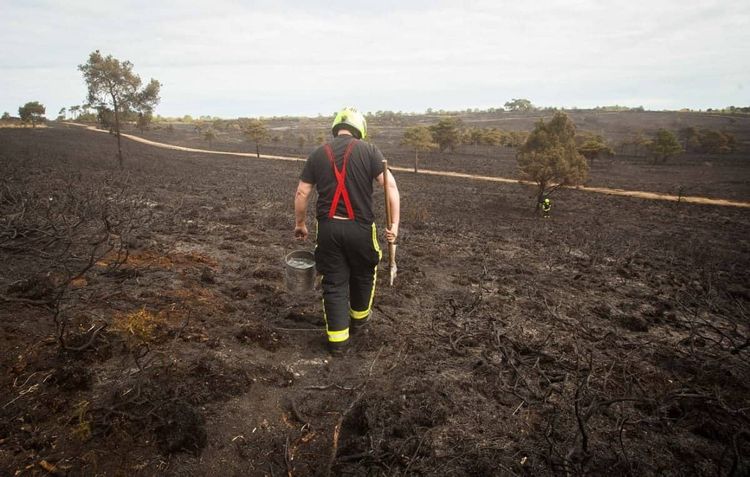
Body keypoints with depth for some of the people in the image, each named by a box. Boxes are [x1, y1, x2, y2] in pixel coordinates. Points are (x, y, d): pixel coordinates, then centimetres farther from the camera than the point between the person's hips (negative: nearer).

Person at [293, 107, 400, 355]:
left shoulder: (318, 154, 6)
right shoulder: (369, 151, -2)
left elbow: (302, 193, 6)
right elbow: (390, 186, -11)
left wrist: (299, 224, 18)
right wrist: (394, 224, -11)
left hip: (328, 228, 2)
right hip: (360, 228, -1)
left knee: (334, 283, 10)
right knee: (363, 274, 23)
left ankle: (337, 338, 15)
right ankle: (359, 317, 43)